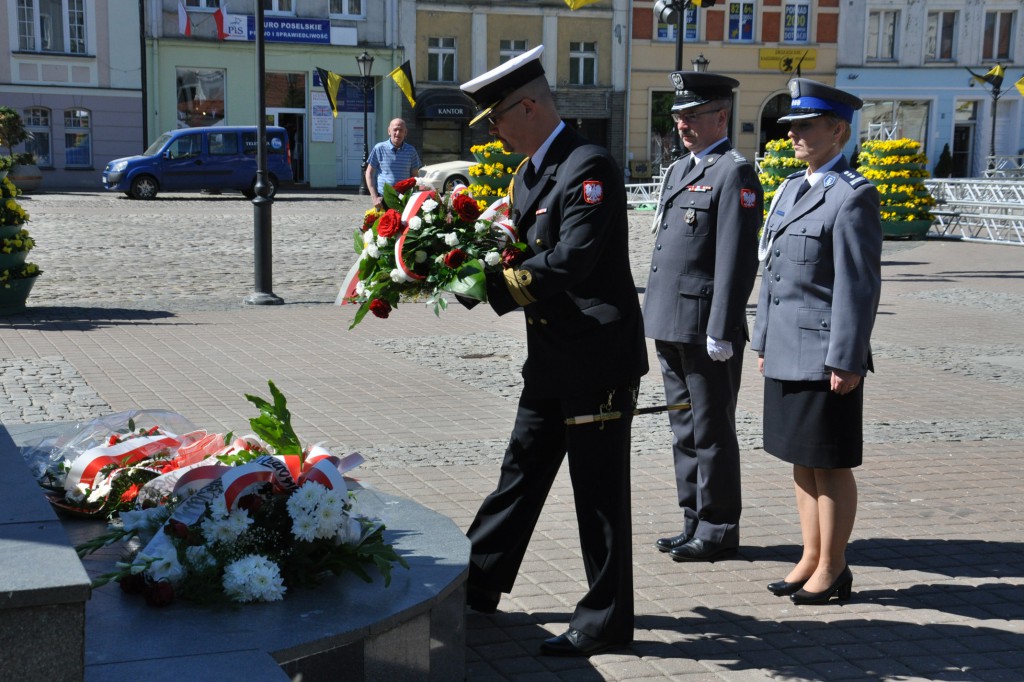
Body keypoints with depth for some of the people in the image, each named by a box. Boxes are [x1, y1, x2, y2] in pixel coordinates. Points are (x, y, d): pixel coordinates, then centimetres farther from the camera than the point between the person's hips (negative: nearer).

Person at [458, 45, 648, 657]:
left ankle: (606, 620, 14)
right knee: (522, 471, 18)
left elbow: (568, 264, -26)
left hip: (598, 358, -10)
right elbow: (519, 250, 13)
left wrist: (493, 285, -17)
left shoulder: (590, 168, -18)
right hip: (552, 357, 10)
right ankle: (477, 585, 31)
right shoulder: (531, 174, 13)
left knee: (600, 492, 1)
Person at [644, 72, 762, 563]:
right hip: (670, 326, 9)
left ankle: (719, 531, 10)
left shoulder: (735, 173, -9)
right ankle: (695, 523, 24)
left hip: (706, 328, -9)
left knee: (711, 430, 0)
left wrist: (721, 332, -20)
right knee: (684, 428, 14)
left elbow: (737, 260, -16)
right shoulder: (678, 171, 18)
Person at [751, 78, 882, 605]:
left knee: (830, 466, 3)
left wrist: (846, 361, -18)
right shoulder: (791, 188, 14)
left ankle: (832, 570, 15)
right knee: (801, 461, 16)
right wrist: (763, 341, 16)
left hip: (825, 359, -8)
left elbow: (859, 285, -15)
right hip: (786, 354, 8)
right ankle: (811, 557, 27)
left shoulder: (853, 196, -12)